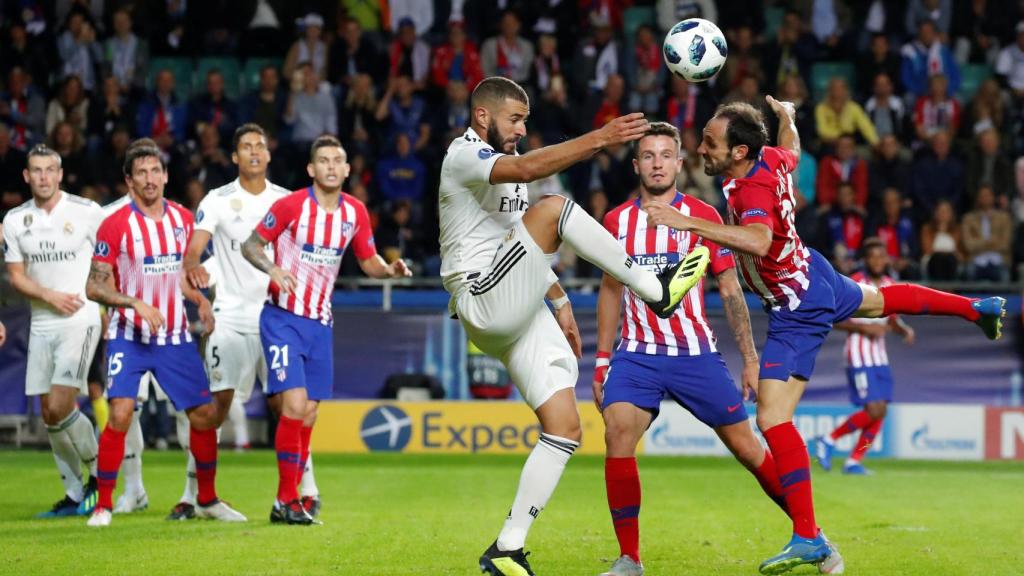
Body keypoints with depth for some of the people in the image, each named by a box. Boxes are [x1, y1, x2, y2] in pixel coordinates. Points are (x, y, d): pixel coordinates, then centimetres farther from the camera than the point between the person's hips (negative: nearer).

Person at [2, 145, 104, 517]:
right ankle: (76, 496, 16)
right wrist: (49, 295, -10)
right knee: (49, 413, 4)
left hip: (80, 320, -5)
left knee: (60, 406, -16)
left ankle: (100, 473, 5)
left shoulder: (86, 212, -5)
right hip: (42, 324, 5)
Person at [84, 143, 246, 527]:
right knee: (120, 414, -18)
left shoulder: (182, 219, 6)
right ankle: (103, 505, -6)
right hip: (129, 337, -5)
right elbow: (94, 287, -10)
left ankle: (207, 500, 22)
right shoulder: (115, 225, -10)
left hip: (175, 337, 5)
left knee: (205, 413, 4)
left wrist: (200, 300, 4)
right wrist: (137, 304, -22)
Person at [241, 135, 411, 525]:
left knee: (309, 414, 6)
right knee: (295, 404, -17)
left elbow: (368, 261, 14)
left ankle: (285, 504, 15)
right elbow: (250, 245, -5)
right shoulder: (291, 205, -11)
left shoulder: (355, 213, 3)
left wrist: (390, 270, -8)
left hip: (320, 323, 5)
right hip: (283, 319, -5)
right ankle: (287, 499, -9)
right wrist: (273, 268, -25)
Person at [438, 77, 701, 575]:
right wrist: (598, 139, -35)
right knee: (552, 209, -26)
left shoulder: (505, 162, 24)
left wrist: (559, 301, 26)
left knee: (565, 429, 0)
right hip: (482, 302, -9)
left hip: (521, 314, 9)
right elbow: (527, 168, -29)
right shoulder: (464, 155, -7)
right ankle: (656, 291, -20)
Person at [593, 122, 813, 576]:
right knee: (617, 435, -21)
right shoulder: (617, 221, 6)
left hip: (695, 355, -2)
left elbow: (730, 291, 1)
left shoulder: (702, 216, -2)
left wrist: (750, 358, -3)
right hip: (636, 354, 2)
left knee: (744, 445, 1)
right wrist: (601, 362, 13)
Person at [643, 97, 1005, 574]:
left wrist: (687, 222, -60)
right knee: (877, 301, 40)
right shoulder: (771, 158, -12)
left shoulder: (753, 191, -37)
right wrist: (784, 114, 36)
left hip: (796, 313, -10)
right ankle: (978, 309, 63)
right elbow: (792, 148, 15)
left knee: (772, 418, -16)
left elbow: (758, 241, -59)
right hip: (812, 274, 10)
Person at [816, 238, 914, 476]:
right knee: (873, 410, -15)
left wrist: (905, 330, 1)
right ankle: (828, 441, 1)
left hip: (880, 357, 7)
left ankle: (854, 462, 9)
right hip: (859, 356, -7)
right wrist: (865, 328, -21)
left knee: (880, 412, 1)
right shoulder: (855, 284, -10)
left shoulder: (891, 285, 10)